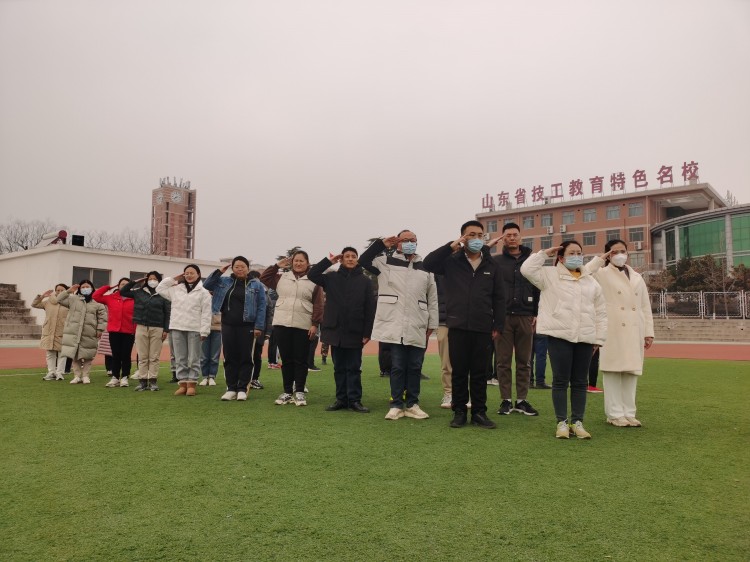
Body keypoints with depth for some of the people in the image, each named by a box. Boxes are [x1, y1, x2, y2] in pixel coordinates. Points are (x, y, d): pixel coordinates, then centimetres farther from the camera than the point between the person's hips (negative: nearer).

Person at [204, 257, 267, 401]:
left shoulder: (256, 285, 1)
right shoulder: (225, 282, 11)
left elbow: (261, 307, -3)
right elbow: (207, 285, 9)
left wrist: (259, 326, -10)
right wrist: (219, 272, -1)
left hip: (246, 326, -3)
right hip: (228, 325, 3)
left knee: (245, 357, 1)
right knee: (230, 357, 6)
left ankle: (242, 389, 8)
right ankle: (231, 388, 13)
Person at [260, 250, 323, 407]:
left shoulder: (314, 281, 1)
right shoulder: (282, 277, 11)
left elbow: (318, 305, -1)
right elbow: (263, 278, 15)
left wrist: (315, 324, -7)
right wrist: (277, 266, 7)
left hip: (303, 326, -3)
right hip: (282, 324, 3)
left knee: (300, 360, 2)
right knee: (286, 359, 8)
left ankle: (299, 392, 11)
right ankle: (287, 392, 16)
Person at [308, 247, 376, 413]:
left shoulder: (365, 281, 1)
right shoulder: (332, 277, 7)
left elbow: (370, 309, -1)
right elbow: (312, 274, -3)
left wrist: (367, 333, -7)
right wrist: (329, 261, -3)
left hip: (355, 332, -2)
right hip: (335, 331, 2)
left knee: (354, 368, 4)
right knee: (339, 368, 10)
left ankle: (354, 400, 9)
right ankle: (341, 399, 17)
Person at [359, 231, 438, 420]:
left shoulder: (425, 268, 12)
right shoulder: (387, 262, 7)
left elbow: (432, 299, 13)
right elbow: (363, 260, 0)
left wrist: (432, 324, 9)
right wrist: (381, 244, -6)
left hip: (417, 328, 2)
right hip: (395, 326, -2)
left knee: (415, 367, 8)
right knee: (397, 367, 3)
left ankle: (412, 404, 18)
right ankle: (396, 405, 13)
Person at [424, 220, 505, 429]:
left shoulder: (491, 265, 9)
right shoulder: (451, 261, 4)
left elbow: (499, 298, 10)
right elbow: (428, 263, -11)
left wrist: (498, 325, 4)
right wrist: (451, 246, -14)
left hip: (483, 328, 1)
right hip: (458, 327, -1)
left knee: (480, 373, 8)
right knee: (459, 372, 7)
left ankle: (479, 412, 18)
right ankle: (459, 411, 17)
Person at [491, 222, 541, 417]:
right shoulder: (497, 260, 6)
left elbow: (538, 288, 8)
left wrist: (536, 313, 3)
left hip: (525, 316, 1)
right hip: (503, 316, -1)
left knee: (524, 361, 6)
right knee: (503, 361, 2)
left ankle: (522, 400, 13)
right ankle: (506, 400, 9)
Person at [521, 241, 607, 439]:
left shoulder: (591, 282, 14)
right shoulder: (550, 275, 4)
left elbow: (600, 313, 13)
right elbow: (527, 269, -10)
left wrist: (598, 338, 7)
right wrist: (544, 254, -2)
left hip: (585, 337, 4)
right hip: (559, 335, -3)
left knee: (580, 382, 8)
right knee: (560, 380, 1)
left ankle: (577, 422, 17)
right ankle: (562, 422, 9)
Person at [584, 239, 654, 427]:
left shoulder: (637, 277, 19)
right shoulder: (602, 274, 4)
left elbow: (645, 307, 16)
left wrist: (649, 332, 9)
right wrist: (600, 260, -9)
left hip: (634, 332, 5)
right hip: (613, 332, -5)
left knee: (631, 371, 7)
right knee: (613, 371, -4)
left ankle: (629, 413, 14)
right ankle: (615, 414, 2)